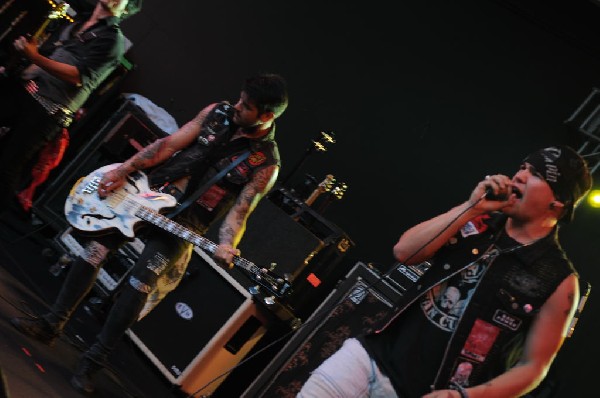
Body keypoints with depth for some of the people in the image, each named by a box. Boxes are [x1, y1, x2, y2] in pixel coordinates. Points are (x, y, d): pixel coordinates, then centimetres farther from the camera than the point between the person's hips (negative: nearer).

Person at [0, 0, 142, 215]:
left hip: (48, 110, -6)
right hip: (22, 87, 7)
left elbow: (78, 76, -15)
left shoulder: (112, 38, -4)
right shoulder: (76, 22, 19)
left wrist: (35, 57, -23)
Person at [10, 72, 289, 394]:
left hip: (184, 222, -4)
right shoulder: (218, 113, 0)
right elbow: (169, 145, 1)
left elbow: (240, 209, -15)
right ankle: (51, 324, 15)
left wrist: (226, 244, -34)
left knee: (140, 284, -15)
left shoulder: (266, 164, -11)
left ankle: (92, 363, -3)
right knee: (95, 250, 0)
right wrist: (124, 170, -6)